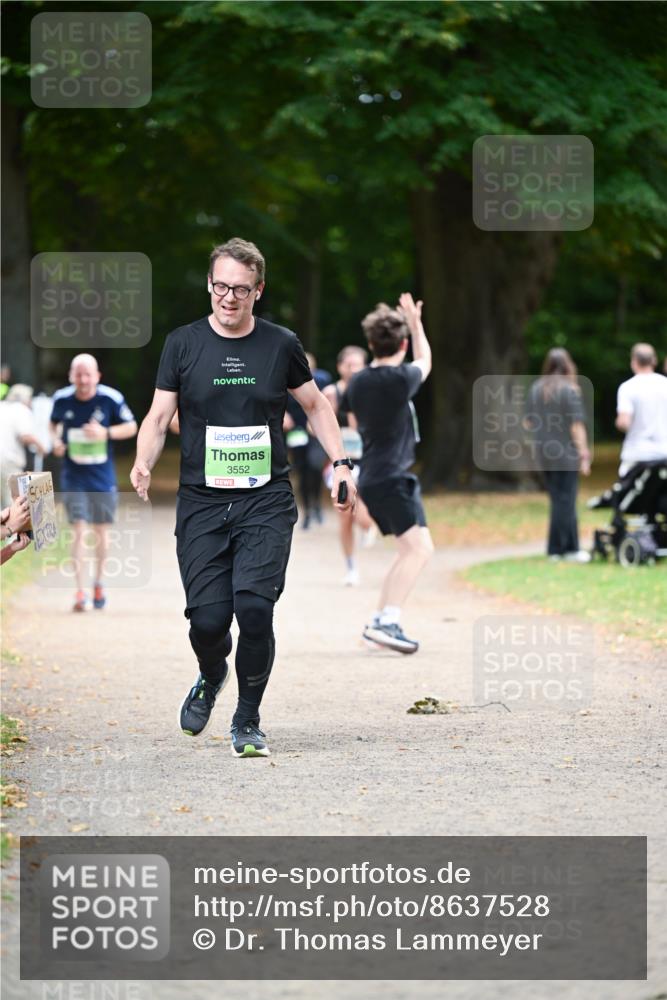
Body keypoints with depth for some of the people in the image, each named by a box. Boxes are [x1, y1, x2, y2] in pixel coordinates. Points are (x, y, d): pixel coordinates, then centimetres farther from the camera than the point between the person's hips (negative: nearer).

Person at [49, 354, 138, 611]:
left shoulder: (111, 399, -11)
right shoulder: (62, 399, -6)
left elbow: (131, 427, -1)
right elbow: (53, 424, 14)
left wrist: (106, 433, -18)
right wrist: (56, 441, -8)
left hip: (103, 477, 1)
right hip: (73, 477, 0)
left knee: (101, 531, 12)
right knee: (79, 531, -11)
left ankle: (99, 583, 34)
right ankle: (80, 592, -13)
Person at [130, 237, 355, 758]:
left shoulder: (281, 345, 4)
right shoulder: (183, 344, 4)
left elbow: (316, 405, 18)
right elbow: (159, 417, 3)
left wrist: (340, 463, 7)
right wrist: (144, 464, -15)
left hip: (266, 501, 0)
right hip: (201, 502, 0)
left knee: (254, 607, -18)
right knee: (208, 618, -8)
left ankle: (248, 722, 1)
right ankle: (211, 677, 29)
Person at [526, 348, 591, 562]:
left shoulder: (536, 388, 6)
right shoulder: (570, 390, -11)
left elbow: (528, 422, 10)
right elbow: (577, 425, -14)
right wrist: (584, 455, -11)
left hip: (543, 454, 6)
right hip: (566, 452, -6)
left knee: (559, 500, 12)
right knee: (564, 500, 1)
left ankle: (571, 548, 15)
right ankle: (557, 548, 2)